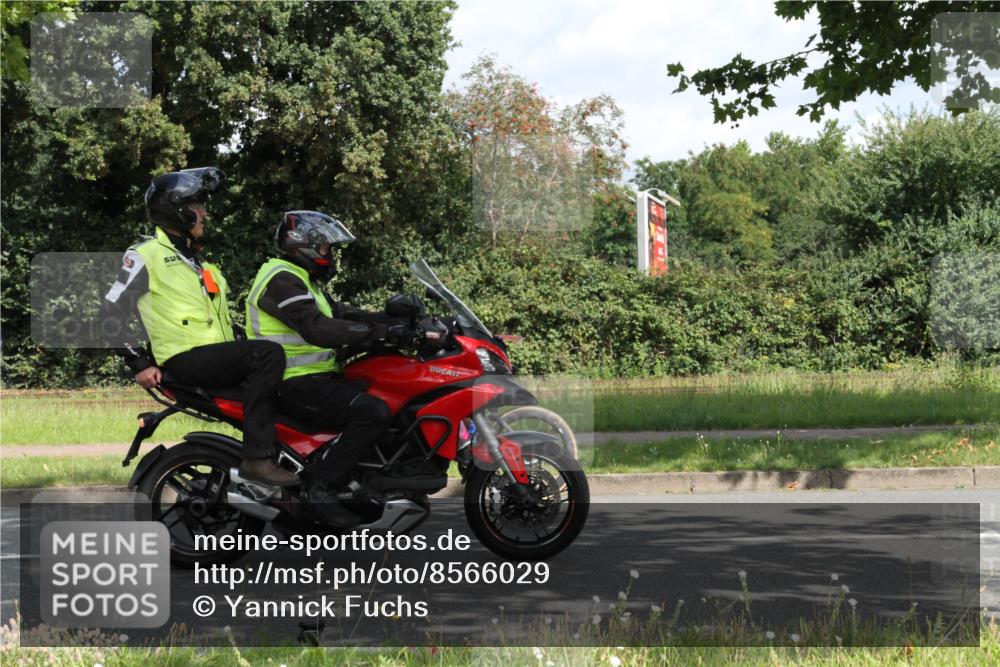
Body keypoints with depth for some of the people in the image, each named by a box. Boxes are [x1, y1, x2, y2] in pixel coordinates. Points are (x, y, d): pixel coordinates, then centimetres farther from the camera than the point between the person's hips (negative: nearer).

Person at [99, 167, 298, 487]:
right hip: (185, 358, -9)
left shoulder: (199, 262, 25)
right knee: (269, 353, -28)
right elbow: (112, 312, -6)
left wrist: (242, 348, 17)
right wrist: (139, 362, -13)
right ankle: (257, 458, -34)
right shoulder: (147, 255, -1)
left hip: (219, 356, 9)